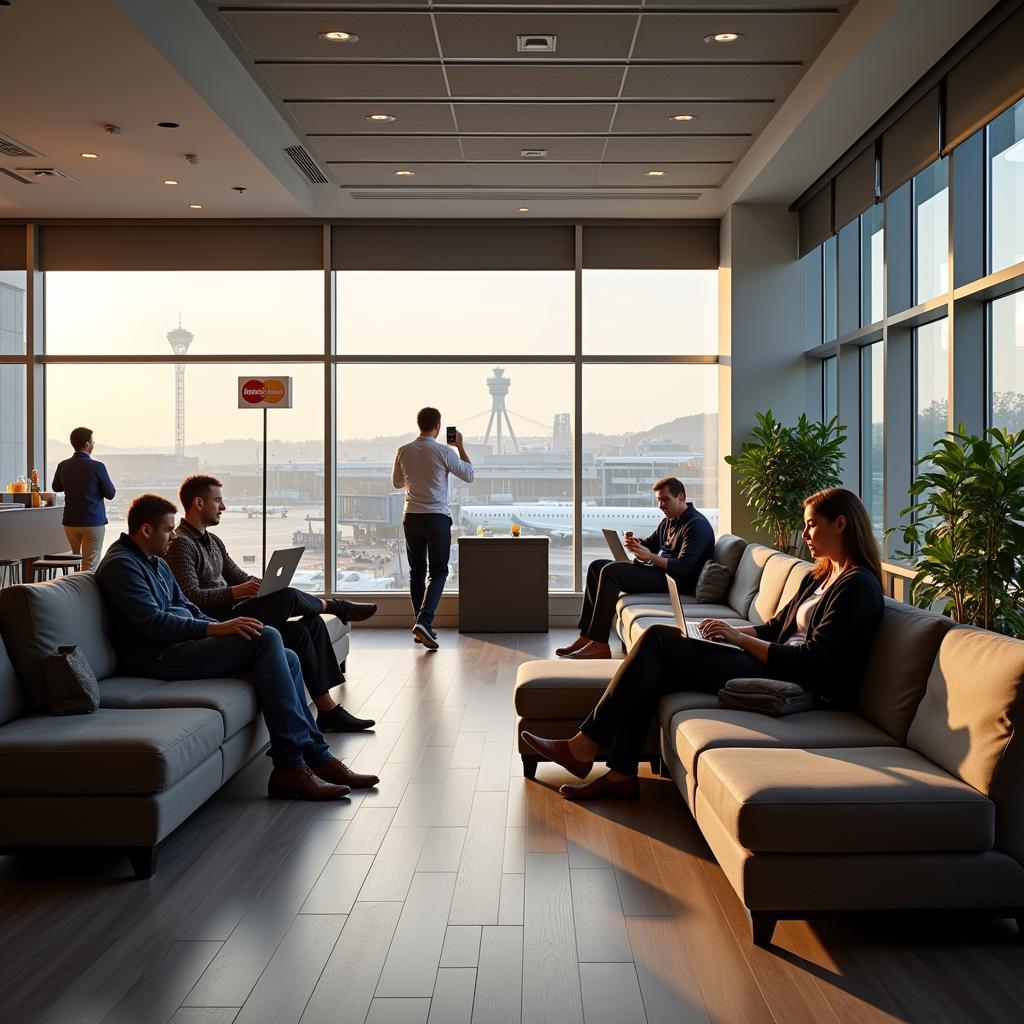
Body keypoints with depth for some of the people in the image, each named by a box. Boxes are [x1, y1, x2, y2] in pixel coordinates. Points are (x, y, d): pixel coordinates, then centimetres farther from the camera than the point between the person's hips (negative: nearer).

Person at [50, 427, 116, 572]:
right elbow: (110, 494, -7)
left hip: (70, 522, 5)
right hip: (93, 522, -5)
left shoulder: (63, 466, -1)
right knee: (90, 565, -1)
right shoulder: (97, 467, -15)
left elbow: (56, 487, 18)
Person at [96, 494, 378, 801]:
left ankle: (316, 757, -5)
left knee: (286, 658, -3)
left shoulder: (156, 563, 23)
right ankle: (290, 766, -26)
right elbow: (153, 623, -20)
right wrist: (215, 629, -24)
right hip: (156, 658, -10)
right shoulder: (121, 565, -9)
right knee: (266, 637, -24)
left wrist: (223, 628, 7)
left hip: (181, 645, 10)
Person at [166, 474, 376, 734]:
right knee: (288, 597, -23)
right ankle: (338, 607, 11)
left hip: (229, 613, 10)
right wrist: (236, 592, -28)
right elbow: (192, 597, -20)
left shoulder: (212, 541, 21)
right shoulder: (180, 544, -11)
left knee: (311, 624, -7)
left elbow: (238, 576, 22)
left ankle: (328, 710, -7)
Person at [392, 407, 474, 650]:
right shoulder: (444, 452, -11)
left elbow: (397, 482, 15)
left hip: (411, 518, 4)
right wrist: (460, 447, 10)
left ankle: (421, 626, 18)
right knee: (437, 573, 1)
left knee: (416, 572, 14)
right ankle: (423, 621, -18)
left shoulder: (404, 451, 0)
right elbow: (469, 475, 1)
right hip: (437, 518, -4)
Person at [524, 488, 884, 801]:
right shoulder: (820, 576, 20)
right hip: (779, 668, 9)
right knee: (655, 671, -6)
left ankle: (583, 747, -9)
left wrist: (739, 638, -13)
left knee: (658, 640, -14)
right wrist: (729, 632, 3)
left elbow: (814, 660, -18)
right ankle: (621, 774, -4)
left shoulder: (858, 586, -10)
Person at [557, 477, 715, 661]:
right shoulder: (669, 521, 17)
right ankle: (586, 636, -1)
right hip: (657, 570, 10)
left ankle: (599, 644, -27)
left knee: (610, 571, -25)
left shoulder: (697, 525, -13)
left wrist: (650, 557, -30)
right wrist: (635, 544, -4)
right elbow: (649, 544, 20)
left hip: (676, 581, -10)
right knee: (596, 566, 5)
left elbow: (683, 567, -22)